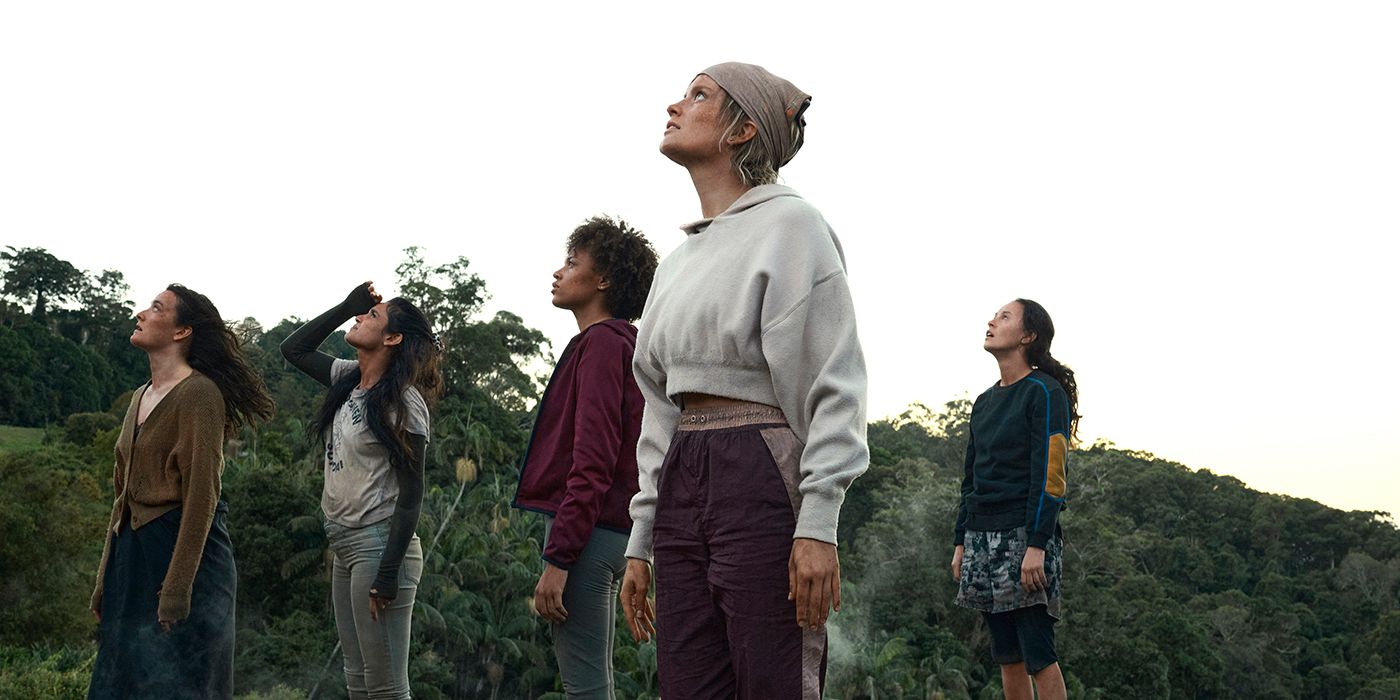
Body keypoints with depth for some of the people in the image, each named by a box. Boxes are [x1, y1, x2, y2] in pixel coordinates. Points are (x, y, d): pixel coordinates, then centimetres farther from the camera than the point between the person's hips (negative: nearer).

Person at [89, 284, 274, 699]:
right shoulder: (141, 397, 15)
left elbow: (201, 497, -18)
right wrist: (105, 579, 16)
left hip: (187, 547, -8)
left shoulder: (199, 393, -12)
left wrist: (177, 587, -21)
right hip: (133, 550, 8)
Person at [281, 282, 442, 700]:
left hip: (378, 544, -9)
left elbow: (411, 495, -15)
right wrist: (346, 306, 10)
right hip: (345, 545, 9)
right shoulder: (349, 380, 10)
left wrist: (388, 574, -21)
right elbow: (293, 349, 22)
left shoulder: (403, 402, -13)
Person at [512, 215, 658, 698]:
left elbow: (592, 464, -20)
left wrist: (557, 559, -21)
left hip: (585, 532, -10)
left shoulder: (601, 343, -12)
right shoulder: (620, 343, 19)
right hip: (611, 529, 10)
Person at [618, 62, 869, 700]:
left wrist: (818, 526, -18)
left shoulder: (788, 225, -3)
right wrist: (641, 542, 17)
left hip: (764, 479, -7)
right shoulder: (678, 261, 20)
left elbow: (834, 389, -10)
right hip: (682, 486, 7)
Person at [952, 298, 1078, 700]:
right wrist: (961, 542, 15)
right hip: (983, 537, 7)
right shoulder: (984, 402, 19)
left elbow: (1050, 473, -12)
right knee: (1007, 656, 6)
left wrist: (1036, 545, -19)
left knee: (1037, 654, -11)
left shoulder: (1046, 393, -4)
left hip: (1024, 535, -7)